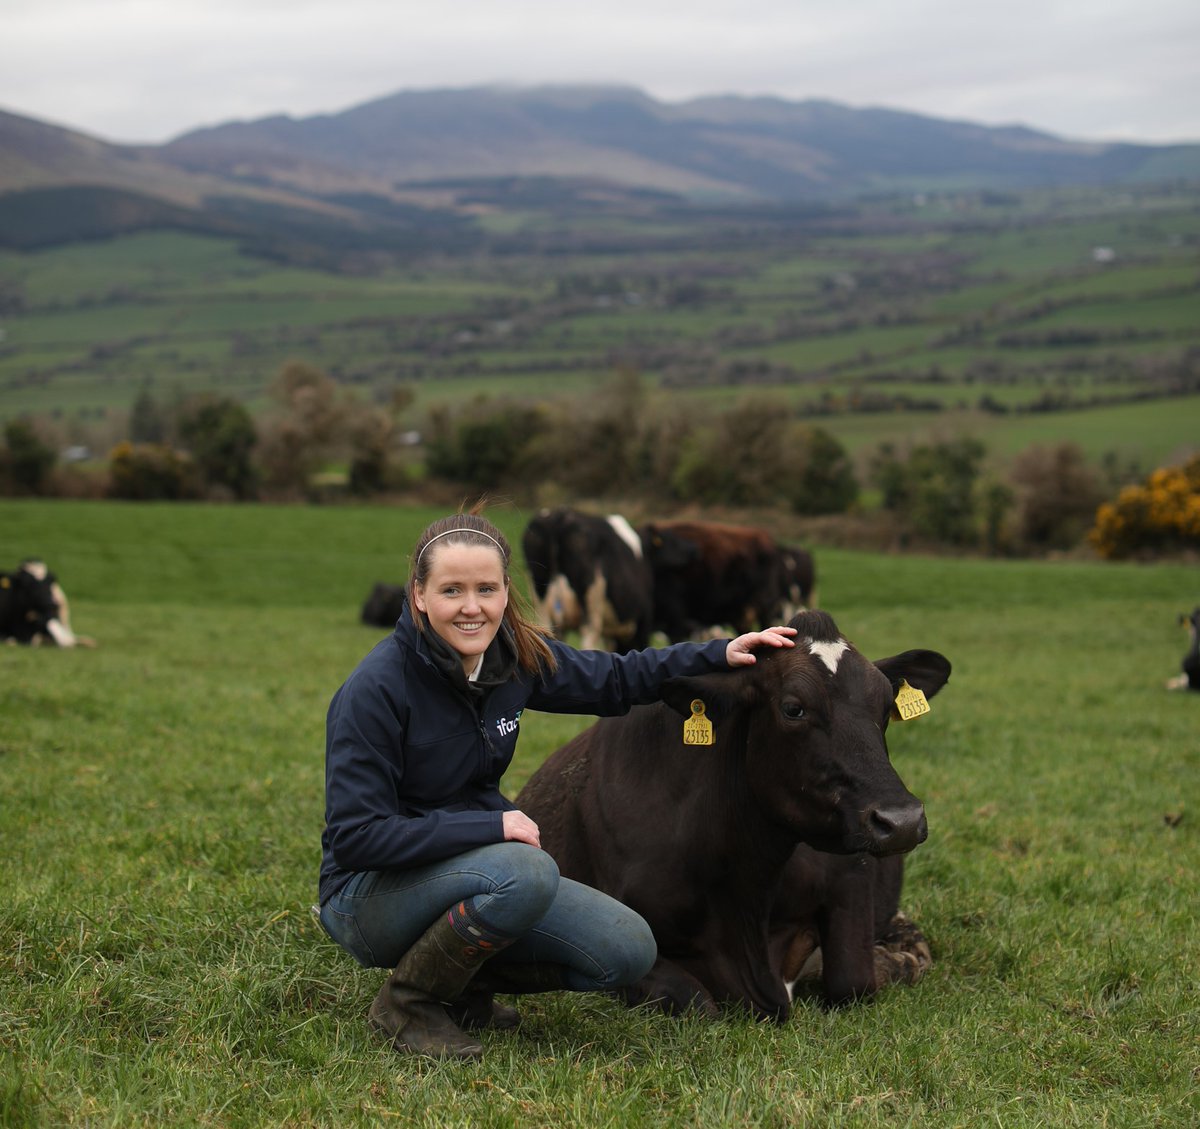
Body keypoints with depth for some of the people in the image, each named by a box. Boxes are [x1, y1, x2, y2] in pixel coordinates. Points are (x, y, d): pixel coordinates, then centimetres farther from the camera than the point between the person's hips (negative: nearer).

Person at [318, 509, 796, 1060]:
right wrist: (492, 825, -27)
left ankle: (462, 983, 12)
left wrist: (721, 654, 8)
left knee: (628, 951, -6)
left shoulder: (513, 653, -3)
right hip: (371, 892, -7)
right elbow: (355, 837, -25)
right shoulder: (376, 689, -23)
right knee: (525, 872, -35)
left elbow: (614, 679, 16)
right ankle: (408, 1002, -12)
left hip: (471, 865, 7)